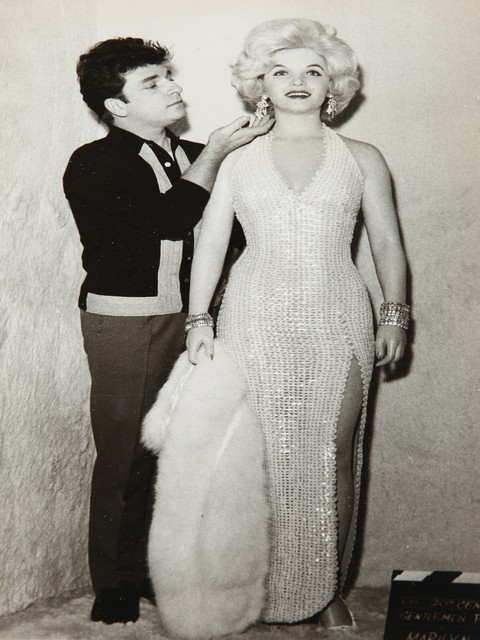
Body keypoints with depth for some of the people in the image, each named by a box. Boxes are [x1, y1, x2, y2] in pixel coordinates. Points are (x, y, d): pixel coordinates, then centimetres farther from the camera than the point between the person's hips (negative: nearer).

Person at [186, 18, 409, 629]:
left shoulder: (363, 160, 9)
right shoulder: (238, 162, 10)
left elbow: (387, 243, 10)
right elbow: (209, 242, 7)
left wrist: (394, 314, 0)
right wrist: (198, 318, -1)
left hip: (337, 324, 0)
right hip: (256, 323, 0)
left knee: (333, 455, 1)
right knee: (257, 456, 1)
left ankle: (329, 590, 15)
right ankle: (258, 587, 15)